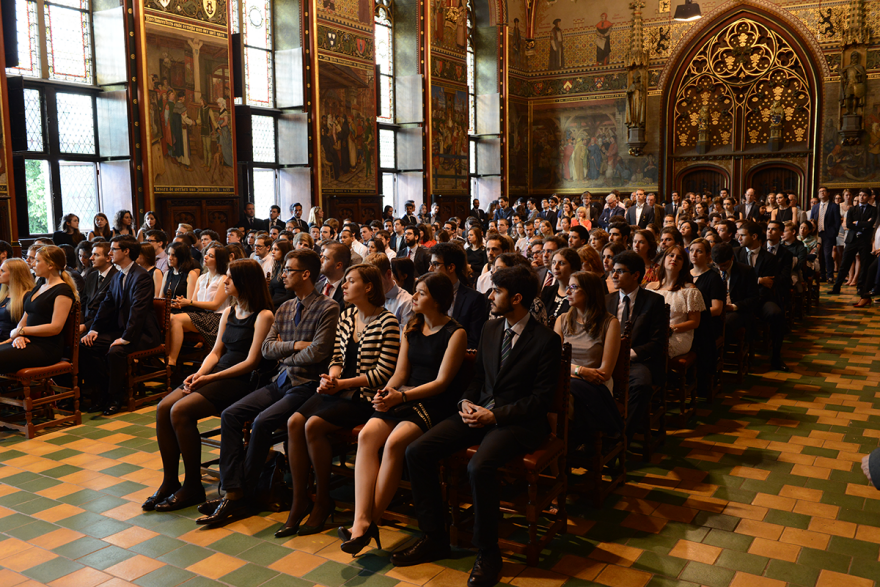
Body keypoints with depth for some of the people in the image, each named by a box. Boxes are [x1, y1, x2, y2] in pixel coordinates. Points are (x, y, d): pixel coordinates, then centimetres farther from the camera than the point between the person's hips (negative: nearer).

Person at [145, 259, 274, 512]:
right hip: (216, 374, 8)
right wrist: (199, 373, -3)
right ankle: (170, 481, -2)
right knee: (163, 408, -11)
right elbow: (216, 351, 17)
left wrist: (210, 378, -13)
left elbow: (251, 362, -14)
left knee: (180, 411, -24)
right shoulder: (228, 313, 17)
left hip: (240, 381, -8)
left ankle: (193, 486, -10)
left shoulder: (263, 316, -9)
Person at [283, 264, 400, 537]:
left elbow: (382, 373, -14)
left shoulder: (387, 322, -10)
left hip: (364, 396, -7)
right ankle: (300, 498, -6)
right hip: (339, 390, 7)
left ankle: (323, 500, -6)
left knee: (314, 425, -25)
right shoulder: (346, 317, 14)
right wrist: (330, 377, -7)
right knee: (294, 422, -17)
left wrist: (341, 384, -15)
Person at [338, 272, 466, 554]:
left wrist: (402, 396, -17)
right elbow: (401, 373, 16)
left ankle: (372, 520, -21)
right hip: (405, 398, 6)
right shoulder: (411, 328, 18)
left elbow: (441, 382, -9)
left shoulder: (455, 333, -3)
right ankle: (361, 520, -29)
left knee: (394, 442, -31)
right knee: (367, 435, -23)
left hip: (436, 404, -6)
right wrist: (386, 392, -5)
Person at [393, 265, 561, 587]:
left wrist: (496, 415, -18)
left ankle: (488, 553, -12)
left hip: (519, 421, -7)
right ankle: (434, 538, 3)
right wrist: (467, 402, -2)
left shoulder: (546, 340, -8)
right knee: (416, 451, -11)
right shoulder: (490, 328, 12)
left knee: (479, 466, -35)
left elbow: (541, 397, -11)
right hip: (479, 411, 7)